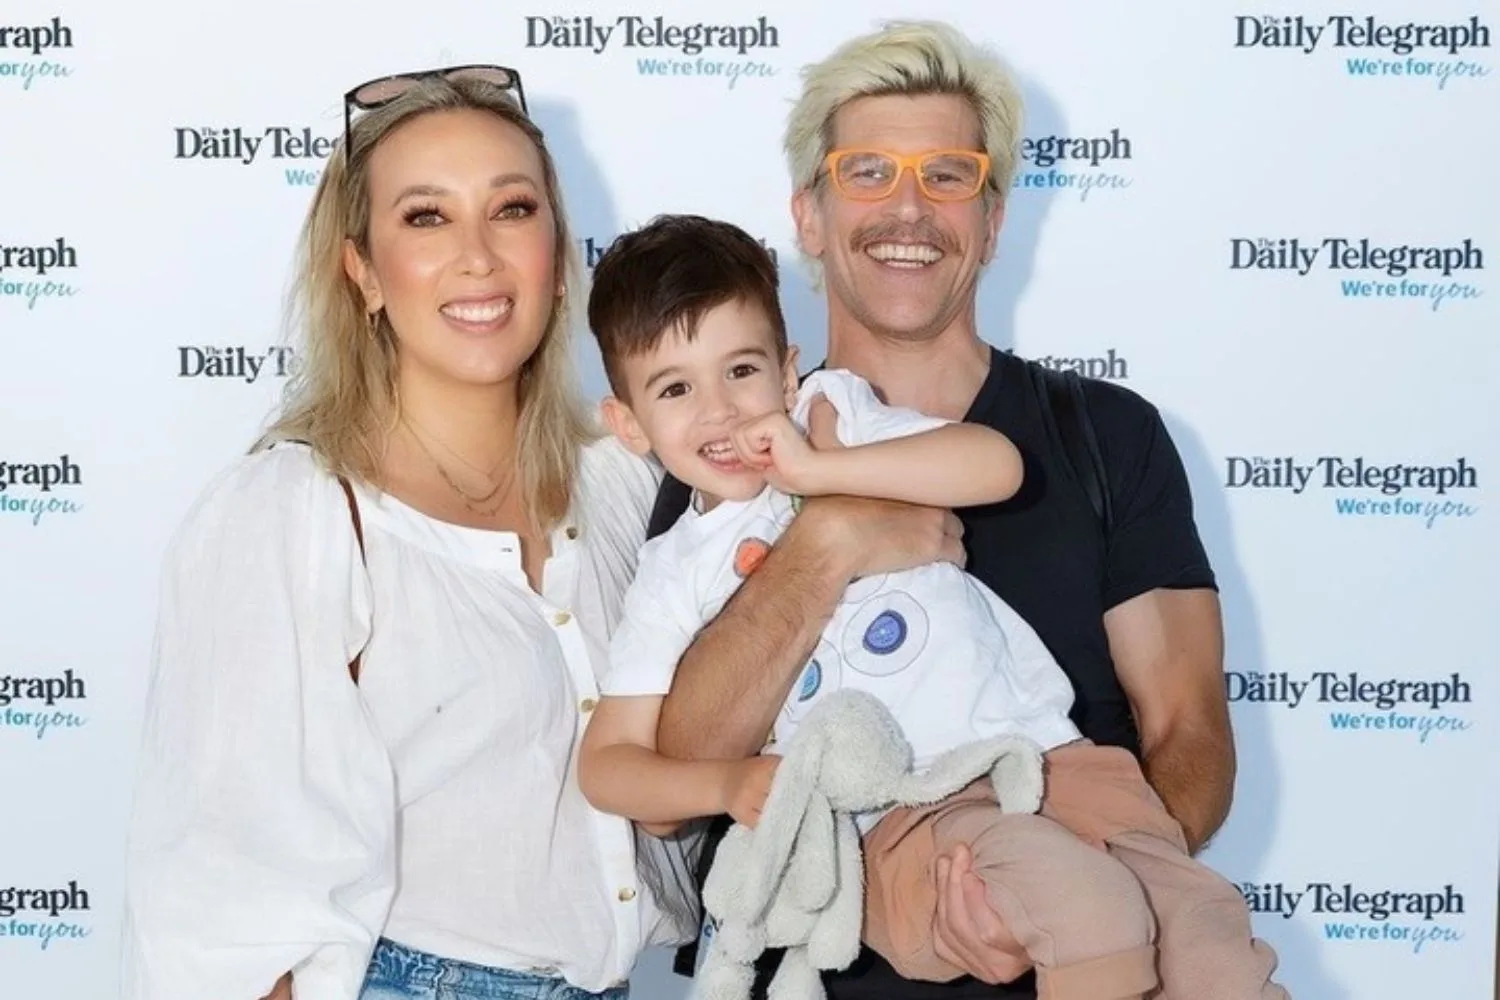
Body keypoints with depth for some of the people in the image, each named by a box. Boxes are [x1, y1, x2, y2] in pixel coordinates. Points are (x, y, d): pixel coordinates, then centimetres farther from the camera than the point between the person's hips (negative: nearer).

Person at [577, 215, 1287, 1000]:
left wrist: (817, 469, -12)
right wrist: (728, 784, -13)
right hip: (901, 825, -1)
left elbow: (996, 465, -6)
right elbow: (607, 763, 6)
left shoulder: (836, 413, 10)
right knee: (1081, 897, -29)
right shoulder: (673, 577, 8)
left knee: (1206, 932, -18)